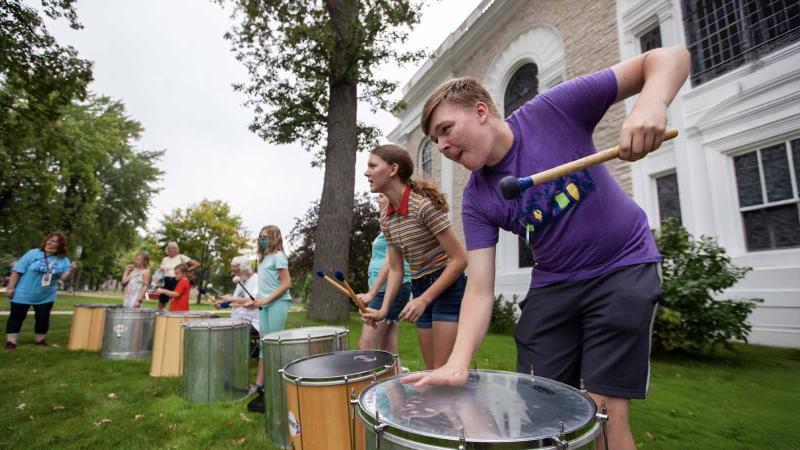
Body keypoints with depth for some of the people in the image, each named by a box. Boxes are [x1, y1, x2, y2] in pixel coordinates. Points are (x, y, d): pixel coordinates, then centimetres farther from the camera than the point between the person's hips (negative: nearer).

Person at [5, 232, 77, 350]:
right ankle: (11, 341, 16)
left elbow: (63, 277, -6)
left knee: (43, 318, 9)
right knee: (16, 317, 6)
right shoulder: (33, 253, -9)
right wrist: (10, 287, -12)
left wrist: (70, 271, -27)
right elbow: (17, 270, -8)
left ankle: (40, 339, 23)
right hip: (23, 294, -2)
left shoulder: (63, 260, -1)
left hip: (46, 296, 2)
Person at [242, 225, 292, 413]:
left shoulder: (278, 256, -7)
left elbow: (286, 283, -13)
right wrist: (255, 300, 9)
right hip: (265, 305, 8)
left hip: (277, 304, -8)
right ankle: (260, 385, 16)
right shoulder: (264, 258, 19)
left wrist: (266, 299, -16)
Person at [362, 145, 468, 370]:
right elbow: (395, 269, 9)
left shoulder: (424, 204, -19)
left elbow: (460, 260, -19)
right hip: (420, 289, 8)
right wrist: (383, 309, -3)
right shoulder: (387, 219, 5)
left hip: (448, 286, -7)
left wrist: (424, 299, -20)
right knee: (432, 370, 14)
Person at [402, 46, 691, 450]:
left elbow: (669, 57, -12)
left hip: (624, 269, -3)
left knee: (605, 410, -6)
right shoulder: (477, 200, -9)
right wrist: (458, 362, -28)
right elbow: (480, 289, -14)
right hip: (553, 284, 3)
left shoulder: (552, 110, -16)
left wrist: (651, 103, -35)